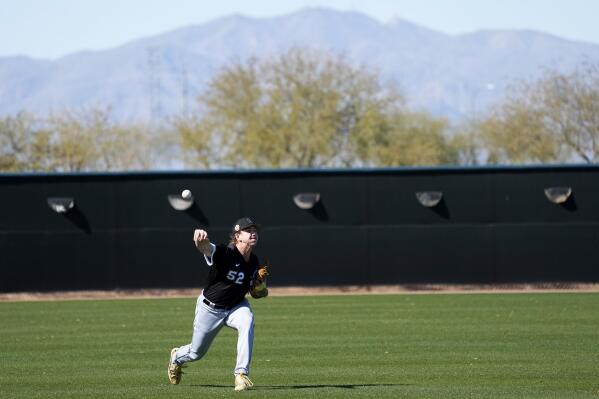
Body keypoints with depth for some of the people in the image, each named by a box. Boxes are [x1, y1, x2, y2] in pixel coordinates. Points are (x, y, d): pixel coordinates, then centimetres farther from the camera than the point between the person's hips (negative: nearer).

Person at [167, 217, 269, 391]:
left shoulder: (254, 262, -9)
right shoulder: (224, 253, -27)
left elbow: (257, 294, 2)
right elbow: (206, 248, -51)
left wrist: (260, 283, -22)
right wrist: (201, 240, -75)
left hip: (236, 306, 4)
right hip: (210, 309, -4)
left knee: (247, 322, -32)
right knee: (197, 352, 13)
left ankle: (242, 374, -28)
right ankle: (176, 357, 53)